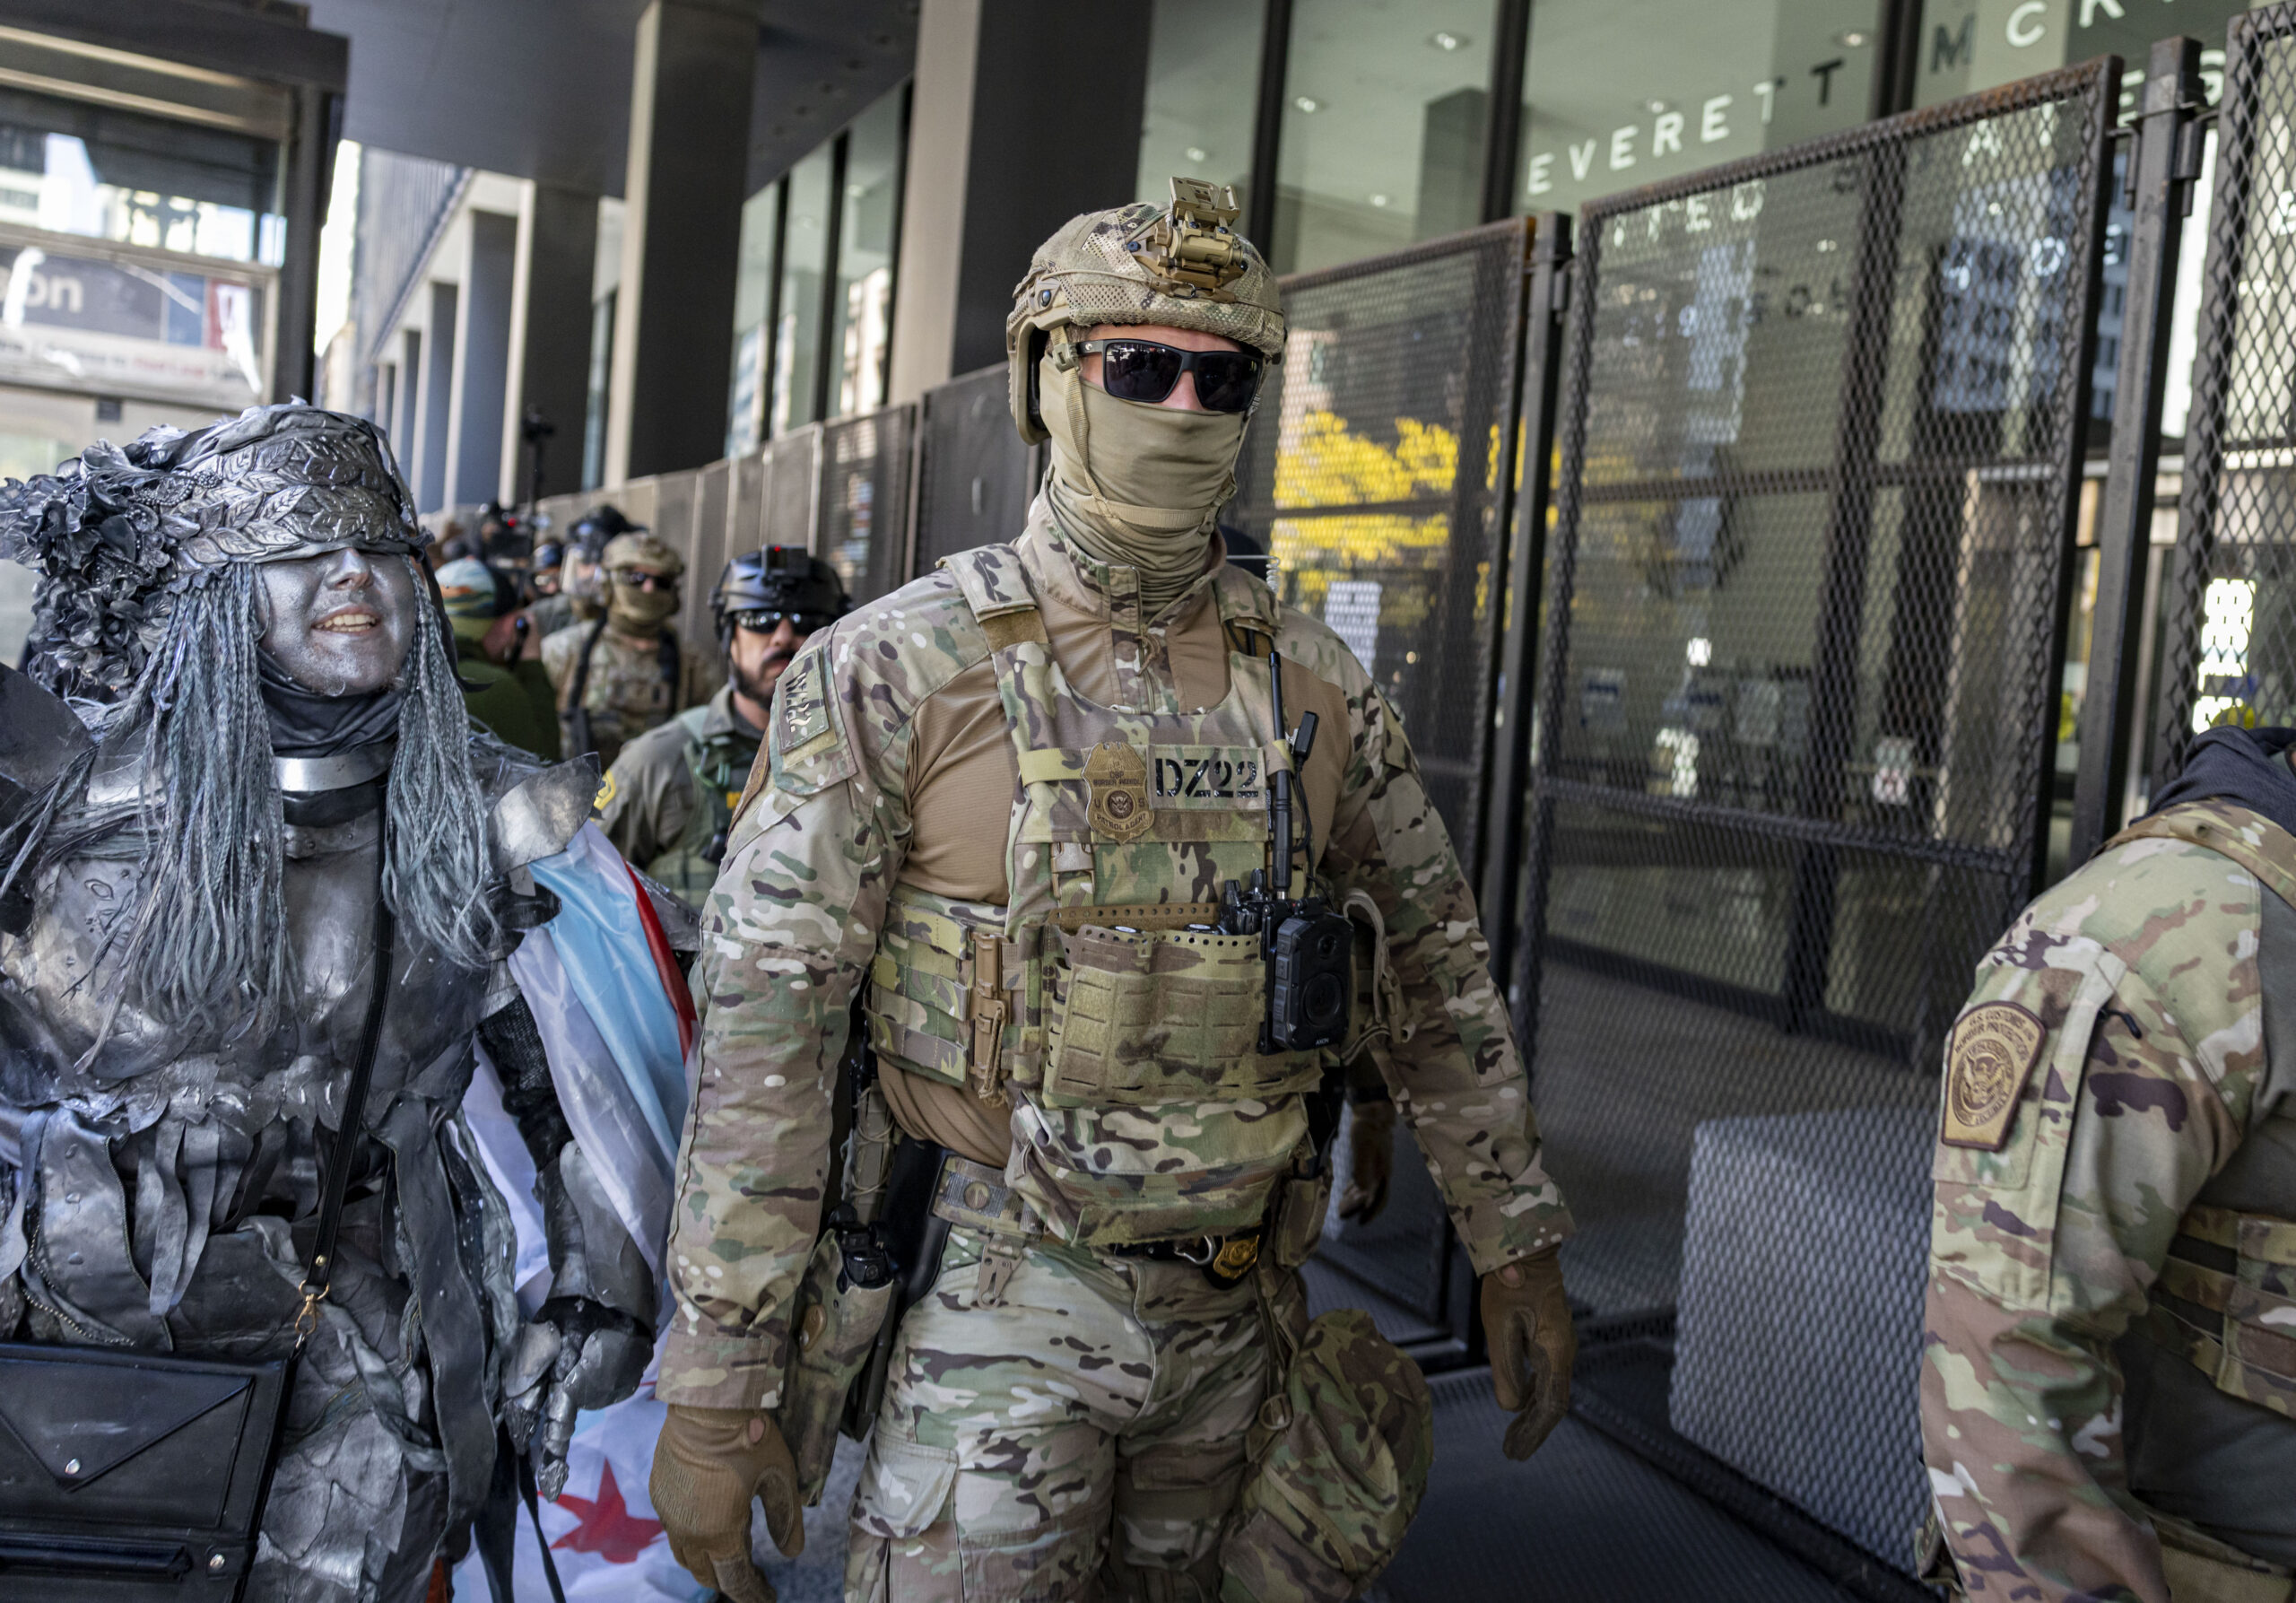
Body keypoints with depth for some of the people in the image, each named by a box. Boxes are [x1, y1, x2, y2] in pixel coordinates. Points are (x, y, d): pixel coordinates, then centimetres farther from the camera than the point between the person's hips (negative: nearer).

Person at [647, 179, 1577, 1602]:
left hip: (1236, 1309, 4)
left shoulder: (1317, 683, 1)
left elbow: (1438, 964, 10)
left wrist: (1518, 1245, 10)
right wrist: (718, 1379, -13)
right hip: (1000, 1308, -4)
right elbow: (764, 1017, -12)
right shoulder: (896, 668, -11)